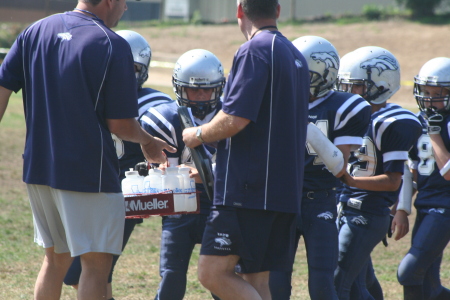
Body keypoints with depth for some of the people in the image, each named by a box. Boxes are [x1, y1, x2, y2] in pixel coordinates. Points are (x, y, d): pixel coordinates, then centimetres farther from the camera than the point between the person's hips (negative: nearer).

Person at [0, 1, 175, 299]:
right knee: (97, 263, 1)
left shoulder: (35, 32, 5)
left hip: (38, 166, 6)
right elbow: (120, 123, -9)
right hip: (88, 172, -6)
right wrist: (148, 141, 11)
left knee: (56, 258, 19)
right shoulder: (112, 46, -13)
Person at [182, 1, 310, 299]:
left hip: (249, 188, -9)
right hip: (286, 189, 9)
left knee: (214, 273, -7)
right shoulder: (296, 56, 17)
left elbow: (235, 120, -20)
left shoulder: (255, 51, -12)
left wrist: (199, 135, 1)